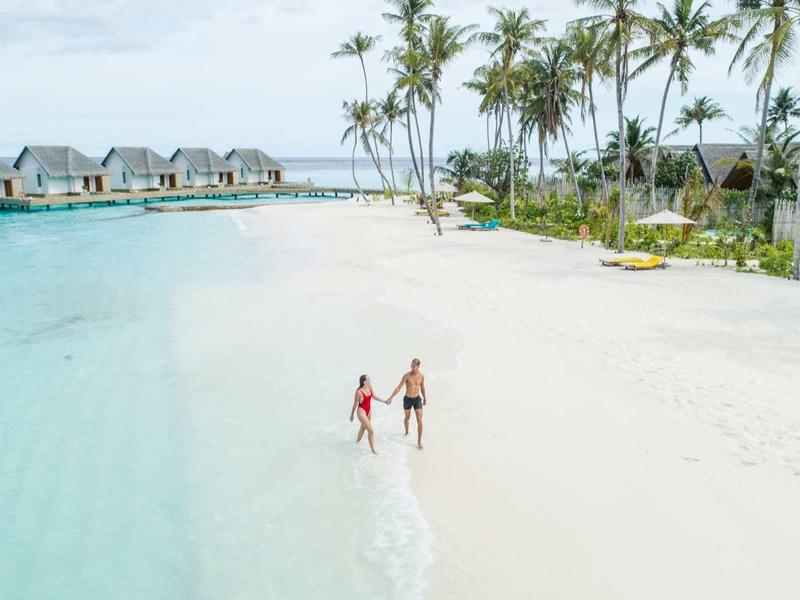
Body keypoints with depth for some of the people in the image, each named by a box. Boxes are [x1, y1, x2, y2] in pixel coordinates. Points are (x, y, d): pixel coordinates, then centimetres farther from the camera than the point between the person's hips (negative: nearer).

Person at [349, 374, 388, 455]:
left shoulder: (369, 386, -9)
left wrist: (384, 401, 0)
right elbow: (355, 404, -15)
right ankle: (373, 449, 9)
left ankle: (358, 440, 55)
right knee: (371, 431, -6)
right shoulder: (359, 392, -27)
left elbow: (374, 396, 5)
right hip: (362, 412, -7)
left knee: (363, 427, 29)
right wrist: (352, 415, -3)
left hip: (369, 410, 7)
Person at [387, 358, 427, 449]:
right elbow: (398, 388, -14)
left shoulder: (421, 376, -7)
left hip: (417, 399, 1)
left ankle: (419, 442, 2)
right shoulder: (407, 375, -16)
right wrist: (390, 398, -18)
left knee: (419, 420, -8)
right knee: (407, 417, 21)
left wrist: (425, 399, 21)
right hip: (407, 399, -1)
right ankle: (406, 431, 53)